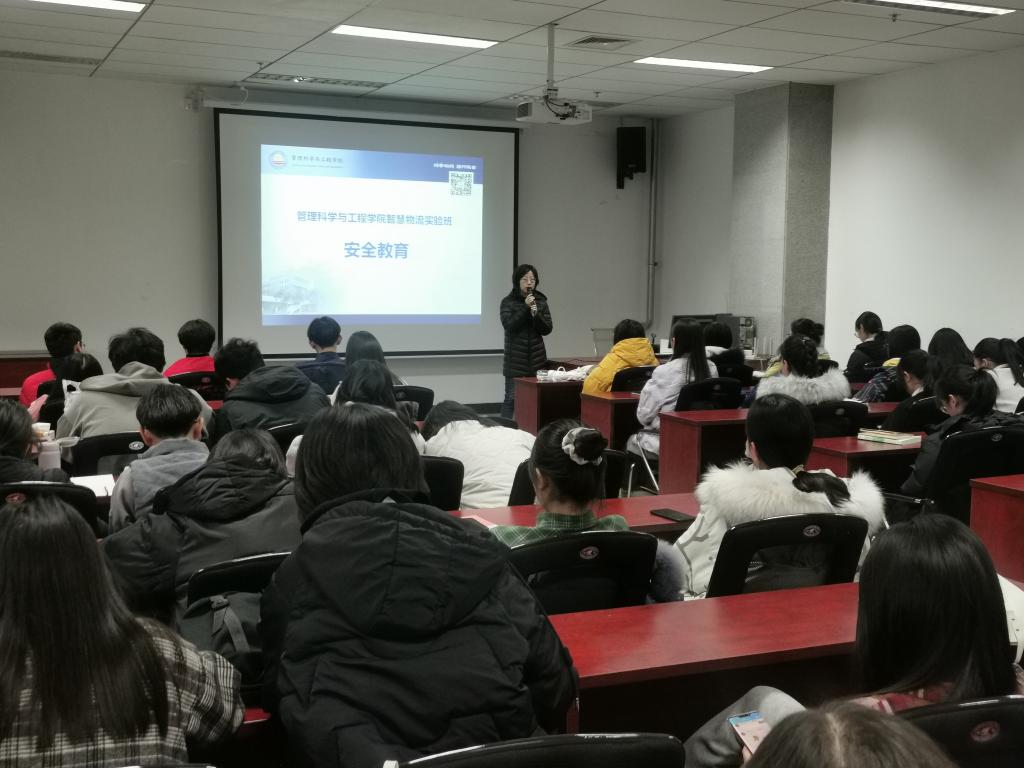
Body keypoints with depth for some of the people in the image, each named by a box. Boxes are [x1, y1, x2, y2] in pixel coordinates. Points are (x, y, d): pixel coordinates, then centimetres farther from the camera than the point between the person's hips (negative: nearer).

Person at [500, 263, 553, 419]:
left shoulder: (541, 301, 8)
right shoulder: (508, 302, -1)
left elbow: (547, 329, 4)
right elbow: (508, 325, -13)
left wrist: (536, 314, -13)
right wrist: (525, 307, -18)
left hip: (536, 358, 3)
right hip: (515, 359, -3)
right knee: (511, 398, -6)